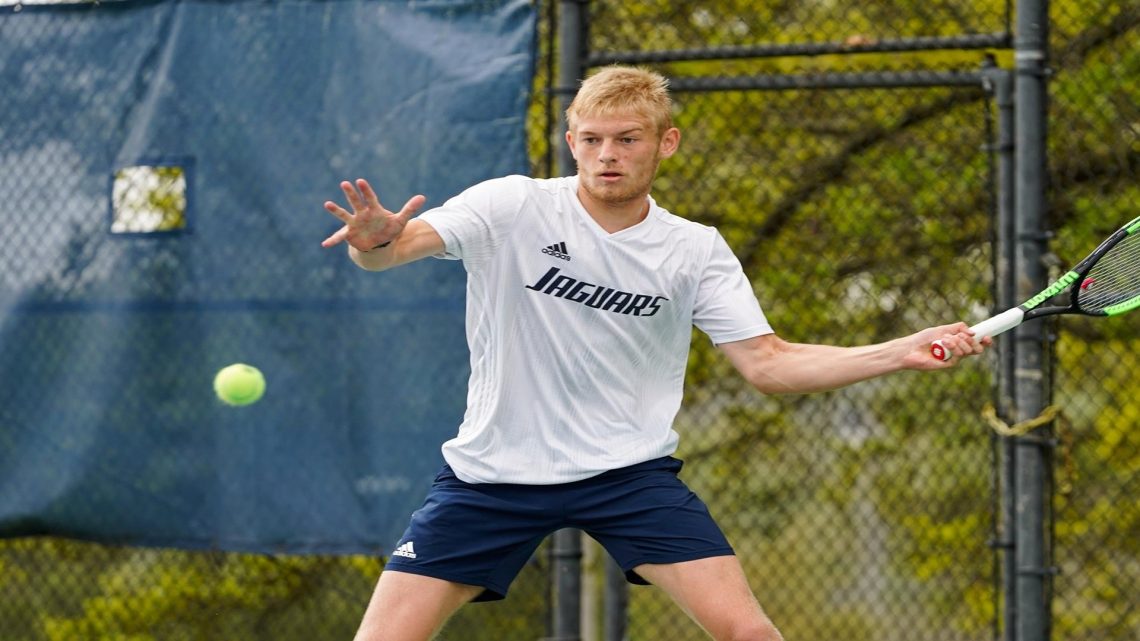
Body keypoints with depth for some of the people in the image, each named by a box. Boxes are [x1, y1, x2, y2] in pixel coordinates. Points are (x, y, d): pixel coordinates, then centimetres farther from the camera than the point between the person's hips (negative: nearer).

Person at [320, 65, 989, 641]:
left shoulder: (697, 250, 0)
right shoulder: (512, 207, -9)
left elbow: (767, 363, -1)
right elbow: (395, 247, -22)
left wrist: (901, 353, -12)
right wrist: (378, 242, -48)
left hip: (630, 471, 1)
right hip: (492, 473, -1)